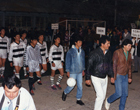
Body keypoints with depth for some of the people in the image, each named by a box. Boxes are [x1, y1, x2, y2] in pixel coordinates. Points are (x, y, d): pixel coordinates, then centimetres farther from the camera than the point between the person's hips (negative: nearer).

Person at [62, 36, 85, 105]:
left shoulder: (82, 51, 5)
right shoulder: (70, 51, -10)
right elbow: (67, 61, -6)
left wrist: (83, 70, 15)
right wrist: (68, 71, -6)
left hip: (80, 72, 5)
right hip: (73, 72, -5)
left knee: (80, 85, 6)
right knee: (71, 85, 1)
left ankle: (78, 99, 20)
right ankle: (65, 93, 30)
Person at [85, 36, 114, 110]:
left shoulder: (108, 53, 1)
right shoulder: (94, 53, -17)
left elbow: (110, 65, 14)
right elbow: (89, 66, -11)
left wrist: (112, 76, 14)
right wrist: (87, 78, -9)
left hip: (104, 77, 6)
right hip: (96, 77, -6)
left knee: (103, 96, 13)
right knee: (100, 95, -10)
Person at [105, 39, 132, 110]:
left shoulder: (129, 54, 8)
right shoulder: (117, 53, -13)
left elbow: (129, 66, 16)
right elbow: (114, 65, -13)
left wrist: (129, 77, 15)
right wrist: (114, 77, -15)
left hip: (125, 76, 7)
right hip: (118, 76, -7)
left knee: (125, 94, 8)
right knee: (119, 94, -9)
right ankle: (108, 101, 19)